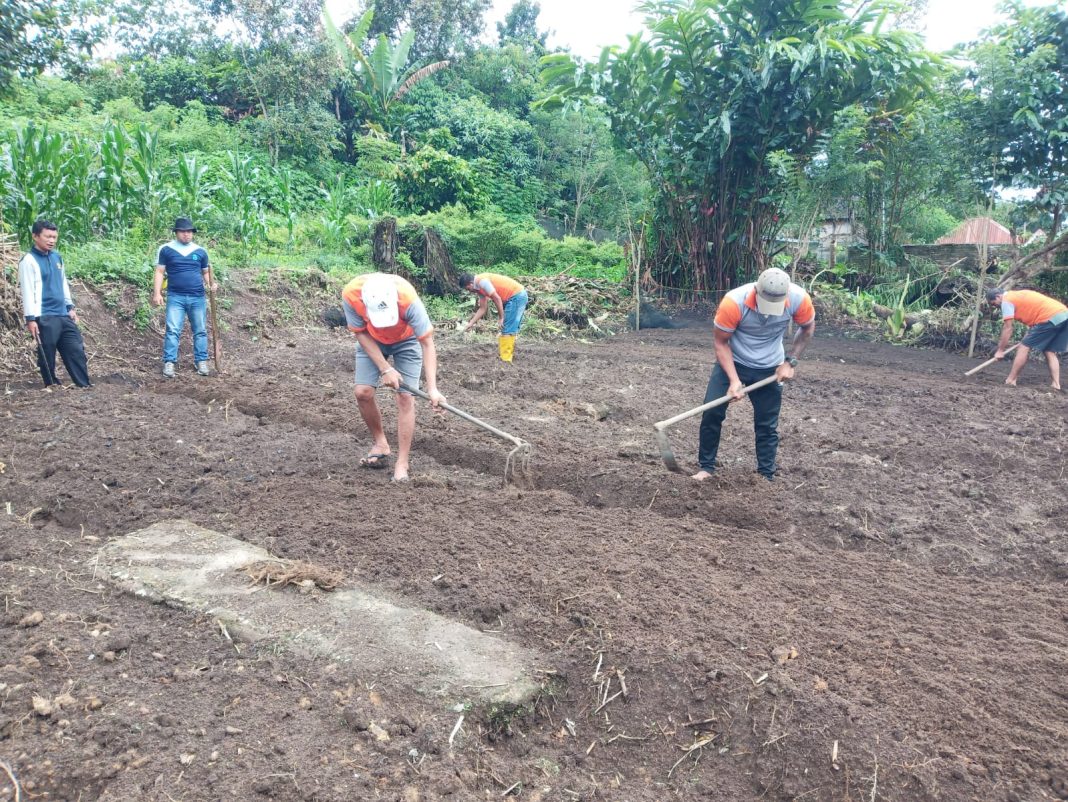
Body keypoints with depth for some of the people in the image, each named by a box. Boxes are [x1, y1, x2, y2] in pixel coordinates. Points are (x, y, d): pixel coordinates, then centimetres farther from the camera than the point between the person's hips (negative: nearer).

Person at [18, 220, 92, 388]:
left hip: (63, 315, 7)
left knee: (76, 350, 5)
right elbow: (27, 291, -13)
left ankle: (85, 385, 8)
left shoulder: (57, 257, 12)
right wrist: (30, 318, -16)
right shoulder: (29, 261, -9)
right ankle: (52, 386, 12)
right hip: (44, 317, -7)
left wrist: (70, 307, 19)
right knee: (47, 355, 2)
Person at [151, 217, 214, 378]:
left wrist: (211, 284, -7)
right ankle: (169, 363, -4)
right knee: (172, 330, -6)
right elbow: (159, 272, 2)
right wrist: (157, 293, -6)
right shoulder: (166, 249, 2)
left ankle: (201, 362, 14)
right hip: (175, 297, -2)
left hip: (198, 298, 2)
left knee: (200, 331, 6)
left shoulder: (200, 251, 8)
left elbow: (206, 272, 14)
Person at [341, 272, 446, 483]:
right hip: (371, 340, 2)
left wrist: (432, 388, -39)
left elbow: (427, 344, -32)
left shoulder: (409, 299, -40)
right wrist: (385, 368, -24)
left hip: (406, 341, -2)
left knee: (405, 397, -11)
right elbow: (361, 333, -17)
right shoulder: (351, 294, -34)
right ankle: (380, 443, 15)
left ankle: (401, 464, -4)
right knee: (363, 392, -9)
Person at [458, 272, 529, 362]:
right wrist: (470, 323, 15)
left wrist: (501, 318, -14)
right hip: (517, 296, 10)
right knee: (510, 329, 14)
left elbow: (497, 299, -20)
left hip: (517, 296, -10)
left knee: (507, 329, -8)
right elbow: (483, 308, 18)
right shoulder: (479, 288, 14)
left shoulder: (482, 281, -16)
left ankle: (505, 359, -6)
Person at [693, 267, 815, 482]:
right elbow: (720, 342, -17)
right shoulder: (733, 301, -31)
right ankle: (706, 467, 10)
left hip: (769, 369, 1)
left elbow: (807, 327, -1)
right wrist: (734, 379, -25)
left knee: (767, 425, 3)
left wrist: (790, 362, -7)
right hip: (732, 362, -1)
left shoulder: (799, 299, -24)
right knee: (711, 413, -7)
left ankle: (766, 476, 17)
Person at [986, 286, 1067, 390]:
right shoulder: (1018, 295, 26)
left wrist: (1000, 350, 4)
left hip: (1051, 318, -9)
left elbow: (1007, 329, -2)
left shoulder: (1007, 300, -1)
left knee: (1024, 348, -1)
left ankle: (1010, 381, 2)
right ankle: (1056, 384, 8)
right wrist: (1028, 336, 18)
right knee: (1050, 352, 15)